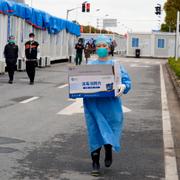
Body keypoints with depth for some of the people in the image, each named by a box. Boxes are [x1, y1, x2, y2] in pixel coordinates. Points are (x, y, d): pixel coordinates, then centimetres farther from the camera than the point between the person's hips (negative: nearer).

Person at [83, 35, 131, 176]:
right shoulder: (90, 65, 11)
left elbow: (126, 80, 1)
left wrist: (123, 87, -20)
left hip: (110, 103, 0)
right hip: (93, 103, 1)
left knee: (109, 130, -1)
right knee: (95, 131, 0)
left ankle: (109, 150, 33)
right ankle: (95, 163, 10)